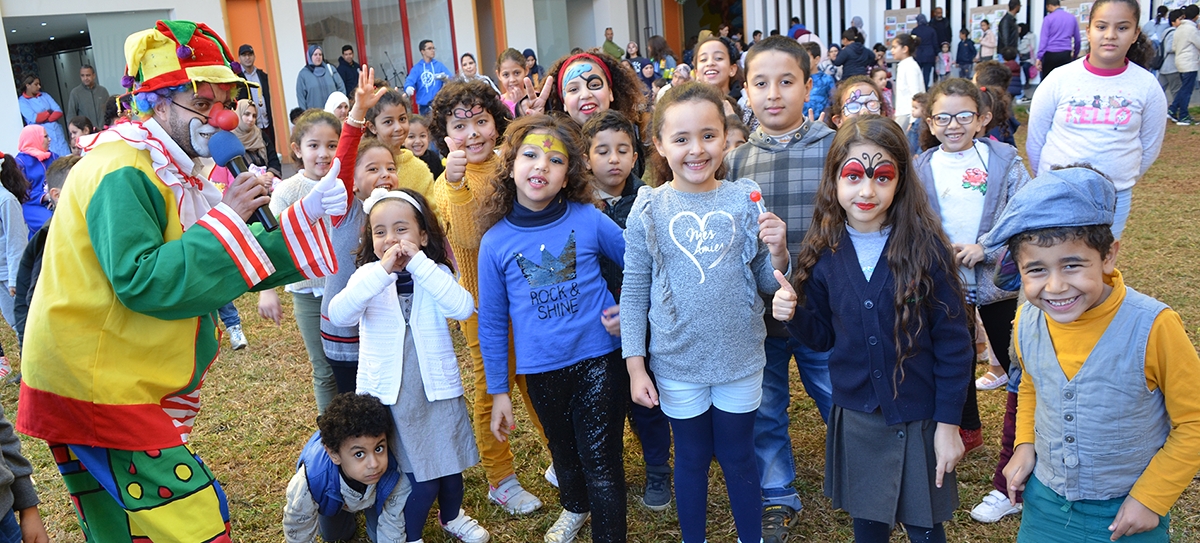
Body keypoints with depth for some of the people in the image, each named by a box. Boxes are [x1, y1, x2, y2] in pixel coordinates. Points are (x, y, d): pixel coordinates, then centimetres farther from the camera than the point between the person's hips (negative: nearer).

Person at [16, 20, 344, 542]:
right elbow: (142, 280, -28)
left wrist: (306, 215, -1)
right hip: (95, 385, -10)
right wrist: (226, 217, -23)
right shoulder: (122, 172, -18)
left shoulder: (172, 171, 14)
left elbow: (227, 267, 10)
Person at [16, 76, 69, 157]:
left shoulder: (45, 96, 13)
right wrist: (49, 112, 0)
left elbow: (59, 112, 3)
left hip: (57, 132, 4)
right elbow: (34, 118, -13)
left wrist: (46, 119, -12)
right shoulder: (22, 101, 0)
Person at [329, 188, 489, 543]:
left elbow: (463, 308, -25)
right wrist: (383, 270, -32)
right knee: (420, 476, 2)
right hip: (387, 394, -1)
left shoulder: (436, 273, -4)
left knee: (449, 464, 16)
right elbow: (338, 315, -25)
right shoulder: (368, 277, -6)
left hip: (437, 389, 2)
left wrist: (420, 262, -27)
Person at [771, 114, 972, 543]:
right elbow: (824, 335, 5)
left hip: (918, 417, -2)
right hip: (856, 415, 3)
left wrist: (948, 424, -8)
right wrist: (792, 314, -15)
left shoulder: (926, 247, -14)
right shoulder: (824, 252, -5)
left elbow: (953, 342, -9)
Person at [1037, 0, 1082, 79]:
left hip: (1050, 55, -3)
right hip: (1066, 55, 3)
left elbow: (1044, 39, -7)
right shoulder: (1072, 18, 11)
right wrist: (1075, 54, 29)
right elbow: (1077, 39, 16)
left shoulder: (1048, 18, -1)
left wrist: (1039, 57, -9)